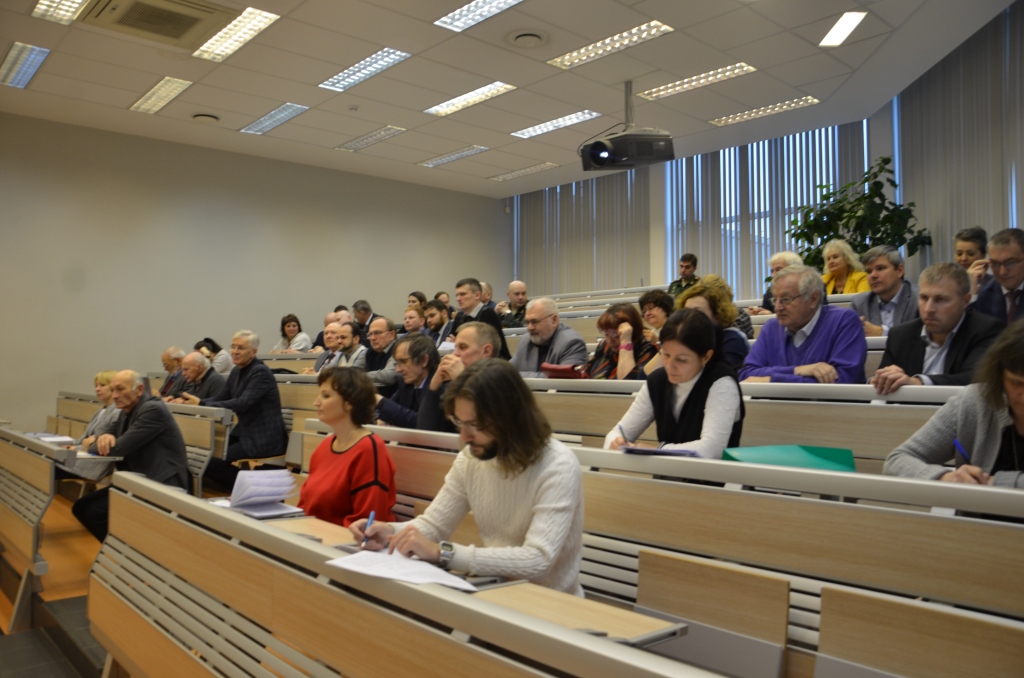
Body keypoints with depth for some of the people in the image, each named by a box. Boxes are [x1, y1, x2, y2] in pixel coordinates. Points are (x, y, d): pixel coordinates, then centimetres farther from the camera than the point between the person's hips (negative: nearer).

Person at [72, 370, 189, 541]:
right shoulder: (127, 410, 13)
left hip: (161, 485, -10)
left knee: (95, 512, -19)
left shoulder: (153, 409, -17)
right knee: (81, 507, 4)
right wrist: (104, 437, -8)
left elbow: (119, 448, -20)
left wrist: (90, 446, -2)